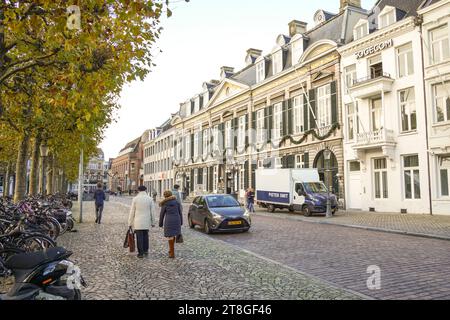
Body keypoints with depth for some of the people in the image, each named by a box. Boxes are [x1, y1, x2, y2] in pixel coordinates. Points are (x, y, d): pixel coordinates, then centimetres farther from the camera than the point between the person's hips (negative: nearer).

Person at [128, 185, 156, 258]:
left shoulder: (135, 199, -5)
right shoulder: (150, 199, -1)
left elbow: (132, 212, -2)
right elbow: (152, 212, 1)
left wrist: (130, 223, 6)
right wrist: (153, 222, 10)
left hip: (138, 222, -2)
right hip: (146, 222, 2)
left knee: (139, 237, 2)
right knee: (145, 236, 15)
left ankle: (141, 253, 4)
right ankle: (145, 251, 20)